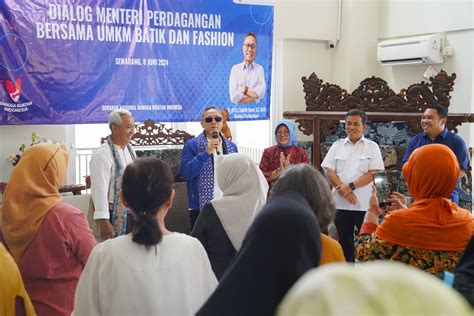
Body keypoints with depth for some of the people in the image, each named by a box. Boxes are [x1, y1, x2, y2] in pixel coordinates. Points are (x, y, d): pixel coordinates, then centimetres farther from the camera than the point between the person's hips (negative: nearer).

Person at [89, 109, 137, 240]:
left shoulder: (130, 150, 9)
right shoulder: (102, 154, -16)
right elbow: (100, 189, -20)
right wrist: (104, 221, -23)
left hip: (133, 213, 7)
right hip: (114, 215, -7)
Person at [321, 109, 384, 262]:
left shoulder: (372, 147, 4)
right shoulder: (337, 145, 10)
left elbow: (373, 173, -6)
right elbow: (329, 171, 3)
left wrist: (351, 186, -15)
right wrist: (343, 189, -12)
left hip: (364, 204, -2)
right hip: (341, 203, 2)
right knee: (344, 241, 10)